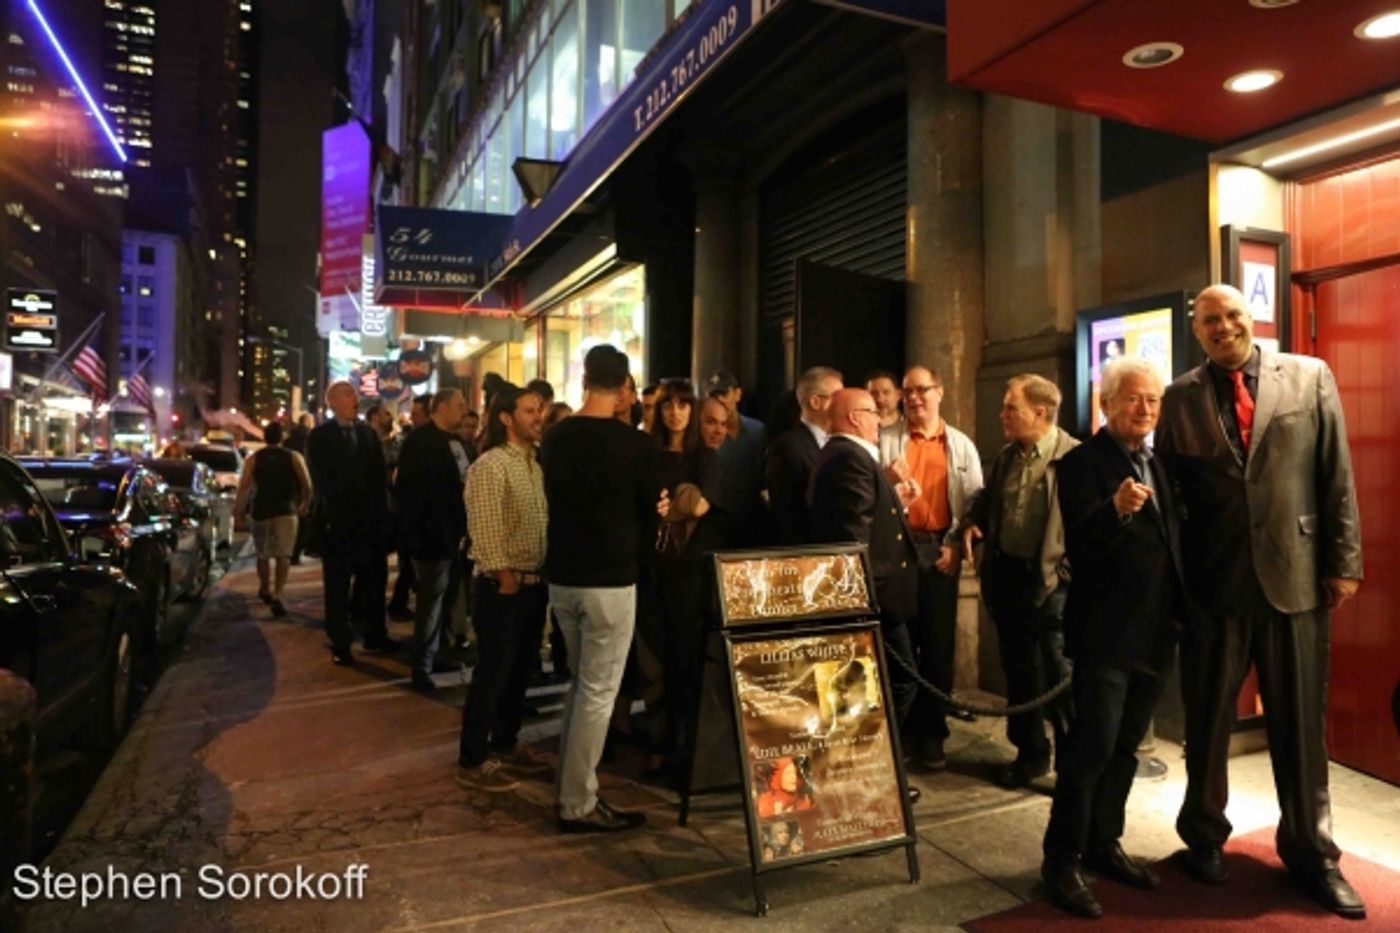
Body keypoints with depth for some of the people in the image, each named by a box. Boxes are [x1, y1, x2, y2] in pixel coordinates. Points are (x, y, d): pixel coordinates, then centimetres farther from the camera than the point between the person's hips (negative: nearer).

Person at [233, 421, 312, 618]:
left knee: (263, 554, 20)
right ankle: (277, 596, -21)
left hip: (261, 511, 2)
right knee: (283, 555, -4)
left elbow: (243, 488, -4)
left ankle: (265, 590, 38)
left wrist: (238, 514, -2)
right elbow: (307, 485, -4)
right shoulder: (294, 457, 2)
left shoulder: (254, 459, 4)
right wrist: (305, 505, 12)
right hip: (286, 511, -2)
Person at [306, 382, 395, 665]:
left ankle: (375, 634, 23)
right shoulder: (319, 437, -2)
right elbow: (321, 481, -8)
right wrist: (338, 512, -13)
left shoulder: (369, 433, 10)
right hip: (338, 519, -4)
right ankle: (340, 644, 10)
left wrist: (379, 510, -2)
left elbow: (380, 474, 8)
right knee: (338, 586, 3)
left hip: (371, 518, 4)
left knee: (375, 579, 11)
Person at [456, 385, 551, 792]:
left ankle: (505, 745, 32)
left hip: (535, 582, 8)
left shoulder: (536, 463, 12)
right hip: (503, 584, -8)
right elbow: (483, 527, -18)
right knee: (493, 673, 0)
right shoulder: (490, 465, -13)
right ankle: (472, 760, 12)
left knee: (520, 670, 16)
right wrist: (503, 573, -18)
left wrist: (547, 569, 7)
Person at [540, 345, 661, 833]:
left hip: (561, 574, 6)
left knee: (581, 684, 20)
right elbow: (652, 515, -2)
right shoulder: (636, 444, -13)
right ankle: (578, 804, 12)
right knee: (598, 692, 3)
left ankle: (571, 786, 28)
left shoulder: (553, 438, 2)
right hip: (610, 579, -6)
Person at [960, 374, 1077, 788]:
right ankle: (1031, 753, 30)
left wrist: (1071, 571, -20)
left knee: (1060, 674, 1)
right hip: (1007, 577, 7)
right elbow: (986, 498, 24)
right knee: (1019, 670, 15)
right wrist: (971, 523, 6)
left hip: (1051, 581, -7)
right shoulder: (1007, 456, 10)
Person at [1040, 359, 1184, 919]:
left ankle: (1103, 844, 29)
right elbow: (1079, 546, -22)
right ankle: (1061, 860, 7)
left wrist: (1181, 610, 6)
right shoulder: (1082, 462, -10)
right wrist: (1116, 510, -39)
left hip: (1155, 631, 7)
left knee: (1125, 747, 16)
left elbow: (1170, 541, 16)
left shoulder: (1157, 464, 13)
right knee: (1091, 747, -4)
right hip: (1106, 632, -7)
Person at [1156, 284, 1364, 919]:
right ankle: (1204, 834, 32)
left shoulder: (1310, 377, 3)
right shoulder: (1179, 399, 3)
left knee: (1301, 721, 11)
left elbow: (1337, 477, 2)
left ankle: (1311, 850, 29)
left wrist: (1344, 562, -2)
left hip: (1295, 575, 0)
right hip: (1214, 581, 0)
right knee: (1208, 718, 12)